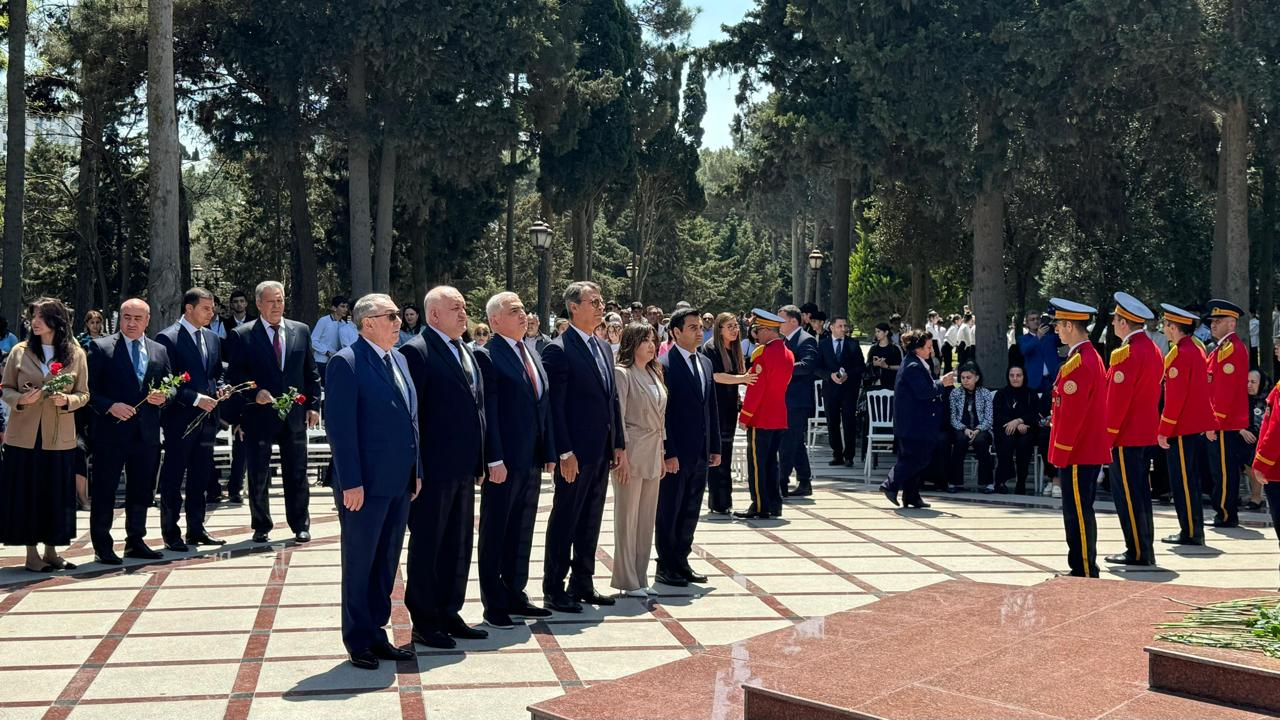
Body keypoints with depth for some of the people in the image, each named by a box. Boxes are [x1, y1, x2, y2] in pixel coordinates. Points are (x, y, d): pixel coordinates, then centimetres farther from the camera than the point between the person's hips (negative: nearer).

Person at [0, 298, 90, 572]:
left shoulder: (76, 354, 2)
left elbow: (83, 394, 5)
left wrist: (67, 400, -15)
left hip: (59, 437, 0)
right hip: (24, 436, 0)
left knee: (57, 494, 5)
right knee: (26, 492, 3)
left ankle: (51, 550, 19)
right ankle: (32, 552, 13)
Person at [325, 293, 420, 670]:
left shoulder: (398, 359, 13)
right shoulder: (346, 363, -12)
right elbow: (340, 427, -16)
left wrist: (416, 470, 13)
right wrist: (351, 483, -18)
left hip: (399, 483, 8)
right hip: (365, 484, -8)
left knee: (387, 563, 15)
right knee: (359, 564, 6)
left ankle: (376, 634, 26)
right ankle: (359, 642, 18)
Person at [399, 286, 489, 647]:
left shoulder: (466, 352, 15)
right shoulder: (416, 351, -11)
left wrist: (479, 461, 14)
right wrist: (414, 468, -16)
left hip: (463, 469, 8)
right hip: (433, 470, -8)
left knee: (459, 546, 15)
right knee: (427, 545, 4)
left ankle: (449, 614, 27)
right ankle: (424, 622, 14)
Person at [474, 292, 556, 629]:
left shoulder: (532, 356, 14)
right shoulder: (487, 357, -10)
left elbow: (544, 406, 14)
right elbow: (488, 412, -15)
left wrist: (549, 452, 10)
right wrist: (494, 460, -18)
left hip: (532, 461, 8)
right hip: (503, 462, -7)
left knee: (522, 532, 16)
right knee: (494, 534, 5)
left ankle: (515, 596, 27)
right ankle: (494, 604, 14)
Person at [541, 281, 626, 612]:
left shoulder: (603, 349, 13)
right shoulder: (558, 351, -11)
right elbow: (555, 407, -15)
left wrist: (619, 445, 10)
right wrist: (564, 453, -18)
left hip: (602, 451, 8)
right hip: (575, 453, -8)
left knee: (590, 522, 15)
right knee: (564, 521, 2)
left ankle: (582, 584, 25)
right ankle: (554, 589, 13)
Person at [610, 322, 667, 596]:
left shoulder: (655, 374, 15)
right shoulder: (622, 373, -9)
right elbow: (617, 417, -12)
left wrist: (661, 455, 15)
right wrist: (621, 456, -16)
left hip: (652, 455, 8)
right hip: (632, 453, -8)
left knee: (647, 519, 11)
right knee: (627, 518, 0)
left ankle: (640, 578, 19)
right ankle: (627, 581, 8)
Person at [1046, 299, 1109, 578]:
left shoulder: (1078, 364, -19)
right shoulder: (1092, 357, 13)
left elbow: (1072, 415, -21)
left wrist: (1059, 454, -15)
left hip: (1077, 453, -10)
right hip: (1091, 450, 10)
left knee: (1078, 515, -3)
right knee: (1080, 512, 16)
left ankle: (1084, 573, 3)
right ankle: (1084, 570, 24)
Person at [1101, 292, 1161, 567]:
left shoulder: (1126, 353, -19)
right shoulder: (1153, 349, 11)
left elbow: (1117, 399, -20)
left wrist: (1107, 436, -14)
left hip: (1126, 436, -10)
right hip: (1147, 433, 10)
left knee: (1127, 494, -2)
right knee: (1140, 492, 15)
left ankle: (1137, 552, 3)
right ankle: (1145, 549, 22)